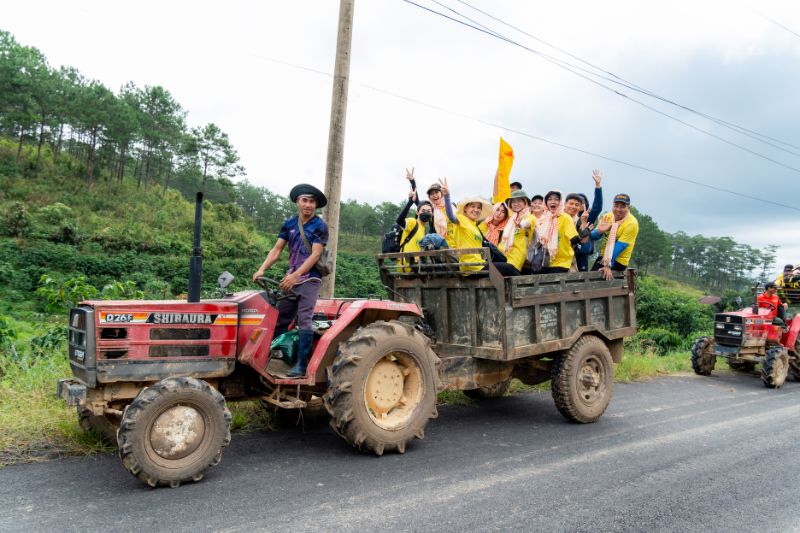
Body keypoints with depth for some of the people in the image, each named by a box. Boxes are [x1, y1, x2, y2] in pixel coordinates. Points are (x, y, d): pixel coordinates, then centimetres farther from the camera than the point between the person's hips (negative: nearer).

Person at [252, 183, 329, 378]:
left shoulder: (320, 226, -6)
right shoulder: (289, 224, 9)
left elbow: (315, 255, -14)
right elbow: (277, 249, 5)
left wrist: (295, 275, -23)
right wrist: (262, 269, -11)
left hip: (310, 279, -5)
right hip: (291, 279, 5)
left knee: (303, 320, -10)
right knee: (280, 319, 6)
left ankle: (302, 365, -6)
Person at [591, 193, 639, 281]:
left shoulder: (632, 223, -15)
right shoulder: (607, 217, 1)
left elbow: (619, 247, -20)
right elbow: (593, 237, 2)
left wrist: (608, 266, -24)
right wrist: (599, 231, -21)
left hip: (617, 261, -6)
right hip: (603, 256, 6)